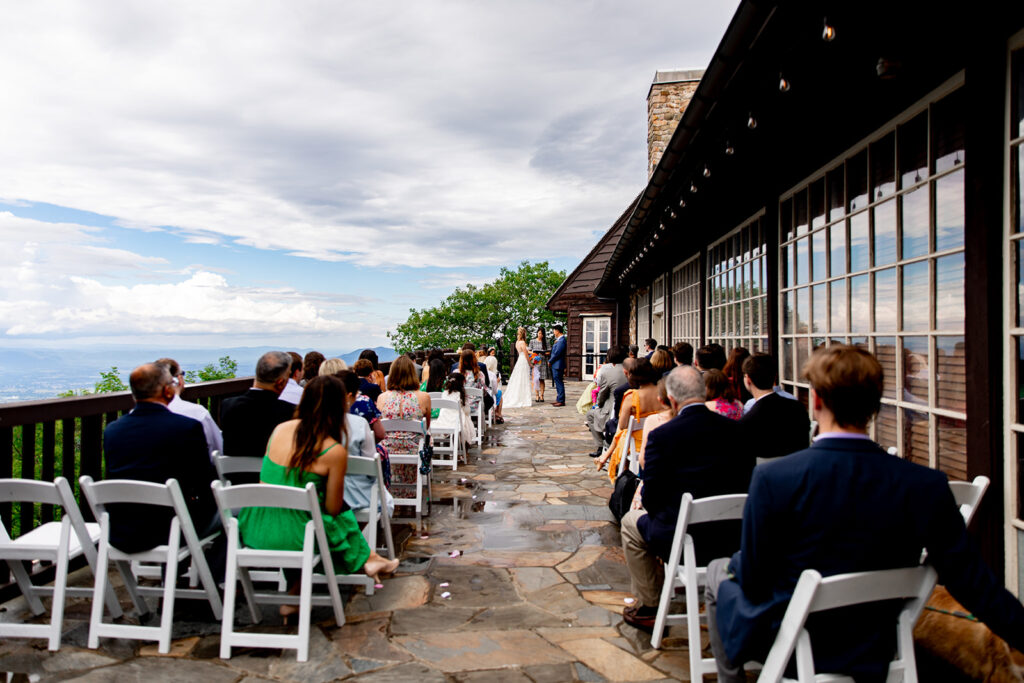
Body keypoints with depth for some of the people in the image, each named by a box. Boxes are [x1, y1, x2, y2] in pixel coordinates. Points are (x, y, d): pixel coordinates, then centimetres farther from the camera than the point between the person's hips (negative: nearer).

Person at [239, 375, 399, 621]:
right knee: (343, 517, 21)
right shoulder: (335, 451, -17)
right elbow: (333, 508, -7)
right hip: (291, 536, -5)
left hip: (253, 530, 5)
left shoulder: (280, 429, -1)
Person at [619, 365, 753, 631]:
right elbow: (745, 487, 6)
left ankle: (649, 607, 26)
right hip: (733, 539, 6)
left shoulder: (661, 436, -16)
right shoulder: (735, 429, -3)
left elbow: (651, 499, -10)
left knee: (632, 522, 23)